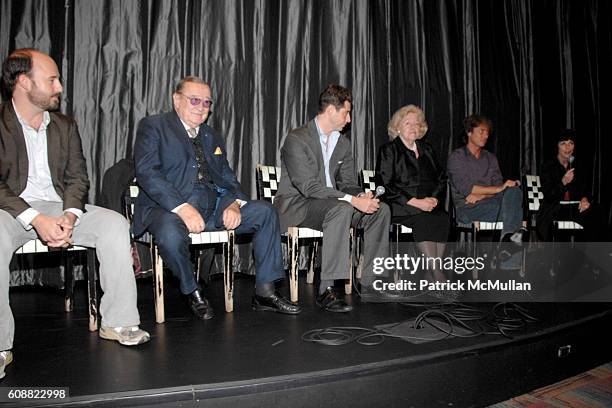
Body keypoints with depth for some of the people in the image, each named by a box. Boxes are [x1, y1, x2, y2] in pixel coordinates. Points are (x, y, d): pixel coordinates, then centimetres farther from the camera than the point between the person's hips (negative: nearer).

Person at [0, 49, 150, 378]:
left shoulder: (65, 126, 15)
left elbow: (77, 177, 9)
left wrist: (69, 215, -12)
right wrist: (36, 220, -24)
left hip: (59, 207, 5)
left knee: (115, 224, -18)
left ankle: (118, 321, -13)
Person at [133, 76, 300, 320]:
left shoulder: (212, 136, 25)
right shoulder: (153, 126, 4)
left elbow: (227, 177, 20)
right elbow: (147, 172, -11)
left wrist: (234, 203, -5)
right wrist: (182, 207, -24)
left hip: (213, 207, 6)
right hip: (169, 208, -6)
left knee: (265, 212, -8)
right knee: (171, 235, -38)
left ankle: (265, 293, -5)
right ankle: (193, 293, -6)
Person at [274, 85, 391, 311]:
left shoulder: (343, 143, 12)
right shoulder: (297, 139, -14)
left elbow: (347, 182, 12)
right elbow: (308, 186, -24)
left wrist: (361, 196, -13)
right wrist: (352, 200, -30)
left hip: (329, 205, 8)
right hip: (295, 205, -8)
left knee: (380, 209, -9)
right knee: (342, 209, -36)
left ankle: (371, 283, -4)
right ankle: (326, 290, -34)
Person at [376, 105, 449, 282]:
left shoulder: (427, 149, 22)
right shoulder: (388, 150, 4)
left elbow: (441, 179, 20)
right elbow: (385, 186, -6)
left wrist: (434, 199, -2)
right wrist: (415, 202, -14)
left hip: (429, 206, 5)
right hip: (399, 207, -5)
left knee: (443, 219, -27)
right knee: (423, 220, -33)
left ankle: (431, 277, -27)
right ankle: (438, 278, -33)